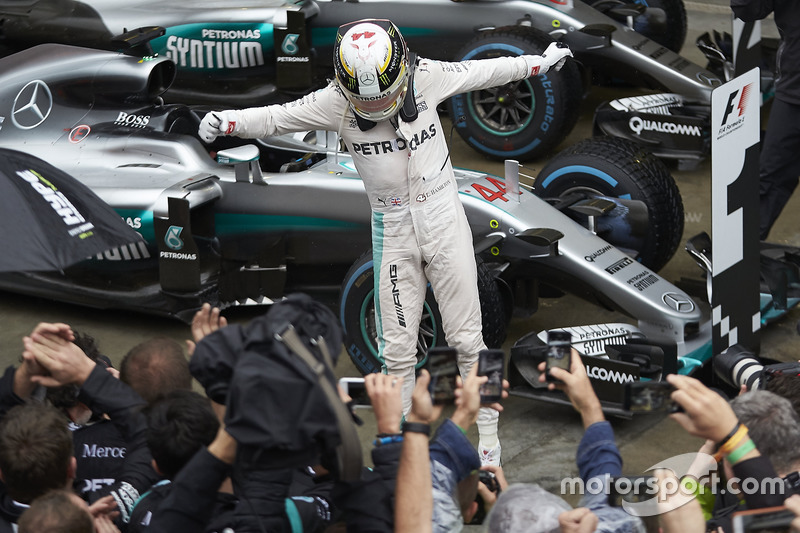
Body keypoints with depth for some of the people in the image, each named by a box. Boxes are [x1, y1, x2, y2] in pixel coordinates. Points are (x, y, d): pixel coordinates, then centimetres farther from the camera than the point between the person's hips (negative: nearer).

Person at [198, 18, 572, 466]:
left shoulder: (425, 77, -12)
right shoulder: (336, 102, -13)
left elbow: (484, 71, 3)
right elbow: (278, 117, -13)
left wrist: (542, 61, 15)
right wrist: (228, 122, -32)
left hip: (445, 222, 0)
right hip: (393, 230, 0)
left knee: (467, 336, 5)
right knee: (397, 347, 4)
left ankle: (487, 430, 19)